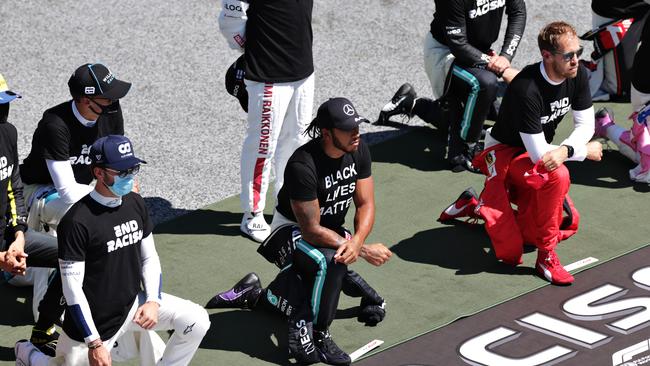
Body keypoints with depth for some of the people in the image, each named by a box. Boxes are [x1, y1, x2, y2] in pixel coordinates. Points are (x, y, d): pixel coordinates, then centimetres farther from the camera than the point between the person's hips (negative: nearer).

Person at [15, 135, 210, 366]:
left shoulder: (135, 203, 1)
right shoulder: (77, 221, -21)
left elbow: (149, 258, 12)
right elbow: (72, 288, -19)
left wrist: (153, 301, -6)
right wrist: (94, 343, -20)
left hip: (132, 305, 6)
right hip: (93, 321, -6)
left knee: (197, 320, -9)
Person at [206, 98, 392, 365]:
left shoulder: (358, 150, -14)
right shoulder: (303, 165, -34)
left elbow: (365, 205, -11)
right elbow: (311, 231, -32)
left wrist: (355, 242, -33)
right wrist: (364, 251, -31)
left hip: (331, 227, 7)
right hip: (292, 230, -7)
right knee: (331, 260, -37)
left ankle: (253, 294, 37)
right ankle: (315, 336, -22)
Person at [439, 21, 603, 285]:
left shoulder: (578, 75, -12)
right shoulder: (527, 89, -34)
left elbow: (585, 126, -6)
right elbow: (539, 154, -31)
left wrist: (564, 150, -28)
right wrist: (585, 151, -19)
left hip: (536, 153, 8)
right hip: (505, 153, -8)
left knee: (567, 224, 4)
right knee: (558, 176, -36)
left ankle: (478, 207, 20)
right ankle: (546, 257, -17)